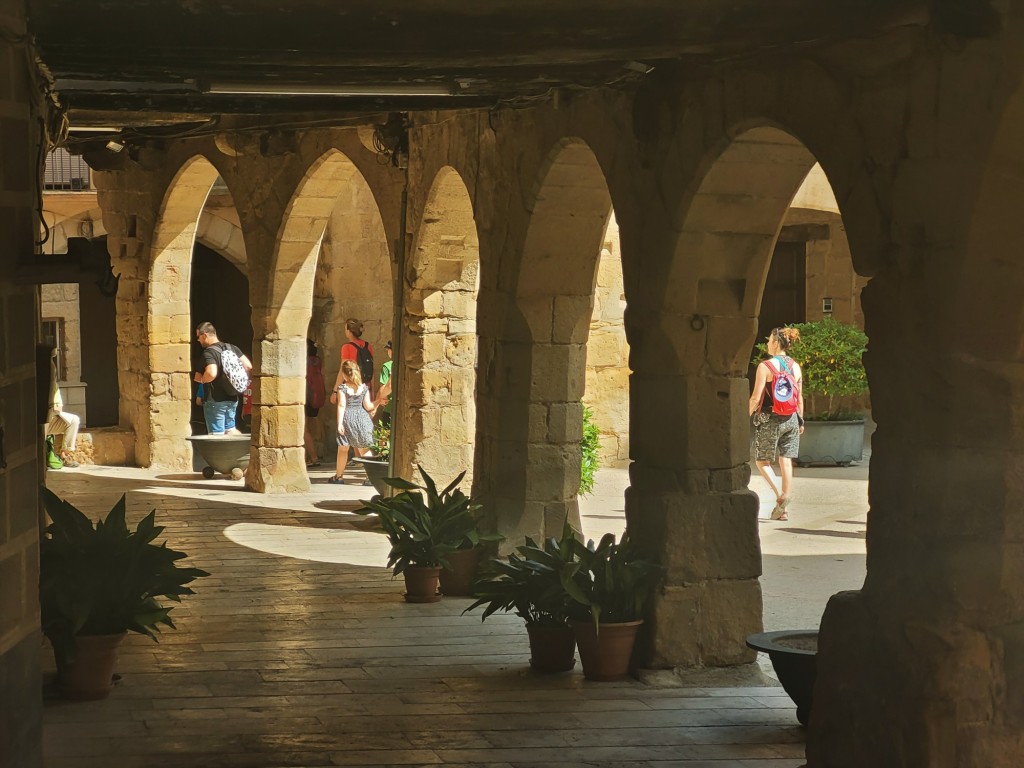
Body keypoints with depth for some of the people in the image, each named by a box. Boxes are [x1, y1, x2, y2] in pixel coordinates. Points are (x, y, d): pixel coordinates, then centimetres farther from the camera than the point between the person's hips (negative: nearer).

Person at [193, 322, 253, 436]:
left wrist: (201, 379, -13)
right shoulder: (231, 348, 7)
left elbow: (211, 374, -32)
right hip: (232, 398, 7)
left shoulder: (209, 352, -17)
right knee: (230, 429, 20)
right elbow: (248, 366, 5)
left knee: (217, 434, -1)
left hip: (215, 401, -7)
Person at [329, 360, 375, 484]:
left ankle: (339, 476, 19)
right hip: (361, 418, 2)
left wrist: (339, 423, -14)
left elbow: (341, 405, -13)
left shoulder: (342, 388, -8)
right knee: (364, 450, 5)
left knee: (342, 450, 10)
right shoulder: (364, 388, 0)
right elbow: (368, 406, -1)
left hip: (347, 418, -2)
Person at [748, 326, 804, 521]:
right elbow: (800, 398, 11)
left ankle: (780, 495, -14)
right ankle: (784, 509, 4)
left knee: (762, 461, 8)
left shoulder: (765, 366, -11)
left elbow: (756, 398, -13)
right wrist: (801, 421, 20)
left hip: (770, 419, -5)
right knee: (786, 462, 6)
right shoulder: (796, 367, 5)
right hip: (791, 418, 5)